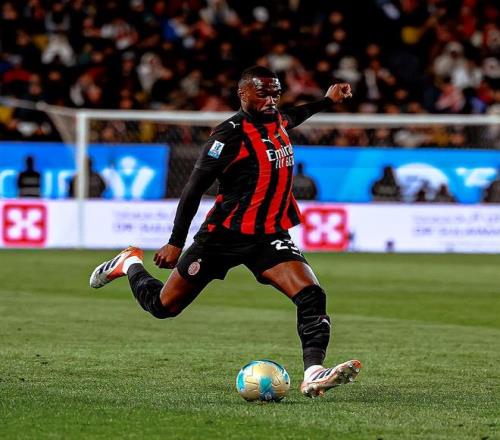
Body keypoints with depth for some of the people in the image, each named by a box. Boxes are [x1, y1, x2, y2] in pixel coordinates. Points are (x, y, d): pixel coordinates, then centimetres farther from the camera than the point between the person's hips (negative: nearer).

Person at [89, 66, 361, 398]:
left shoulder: (277, 121, 7)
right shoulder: (231, 133, -17)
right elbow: (195, 187, -16)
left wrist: (327, 101, 36)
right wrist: (176, 242, -17)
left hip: (269, 236, 5)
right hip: (225, 234, -5)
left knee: (311, 295, -20)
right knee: (163, 306, 9)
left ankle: (313, 375, -26)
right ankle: (131, 264, 40)